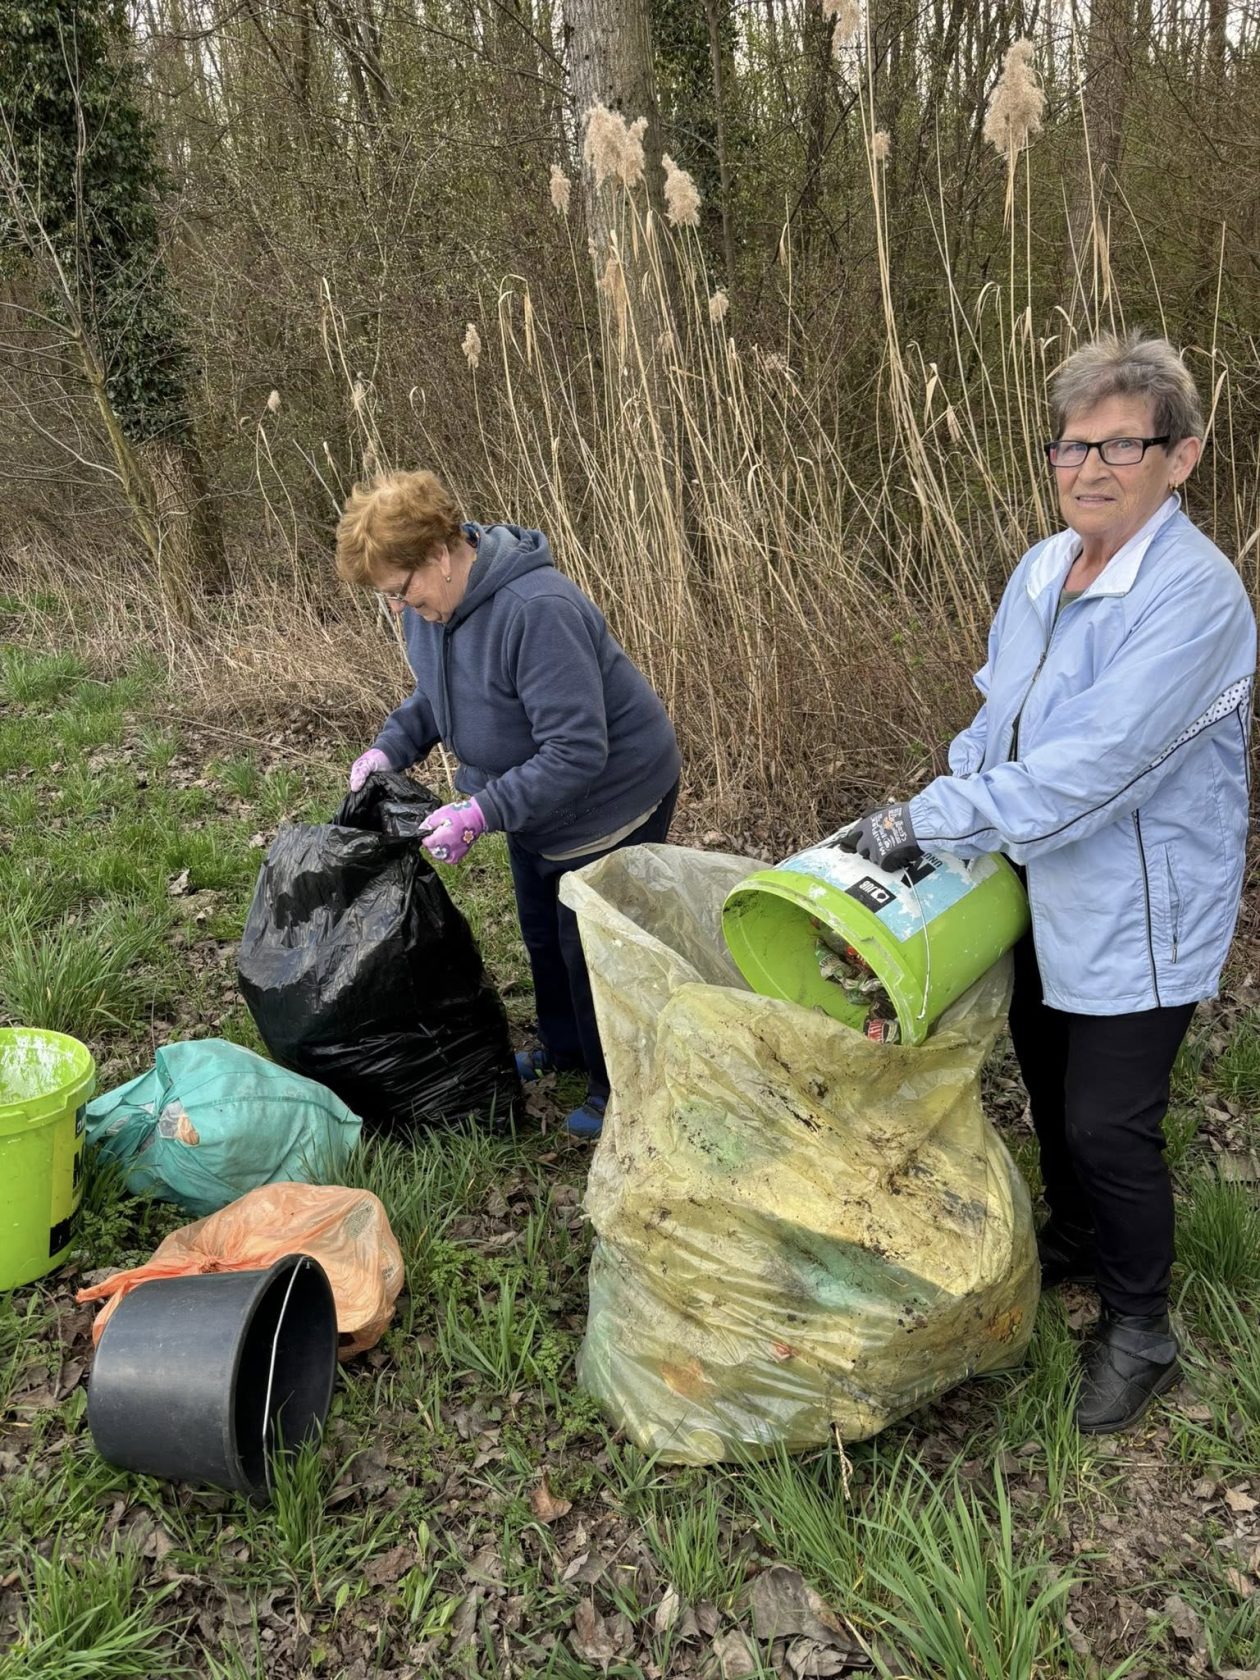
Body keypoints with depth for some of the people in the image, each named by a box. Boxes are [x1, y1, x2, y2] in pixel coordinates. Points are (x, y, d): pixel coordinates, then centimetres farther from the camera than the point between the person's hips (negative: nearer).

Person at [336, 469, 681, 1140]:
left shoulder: (537, 611, -37)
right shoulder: (431, 603, -9)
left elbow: (576, 754, -37)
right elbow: (432, 694, 10)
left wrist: (479, 814, -39)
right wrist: (388, 749, -7)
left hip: (608, 798, -9)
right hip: (533, 798, 9)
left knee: (589, 946, 3)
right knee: (541, 929, 23)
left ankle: (614, 1084, 26)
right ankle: (563, 1045, 47)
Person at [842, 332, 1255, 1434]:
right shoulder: (1041, 570, 1)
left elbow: (1093, 768, -32)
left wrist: (930, 823, -29)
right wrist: (933, 811, -4)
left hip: (1140, 916, -8)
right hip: (1047, 893, 8)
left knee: (1109, 1124, 2)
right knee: (1050, 1086, 23)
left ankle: (1141, 1329, 28)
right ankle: (1074, 1240, 49)